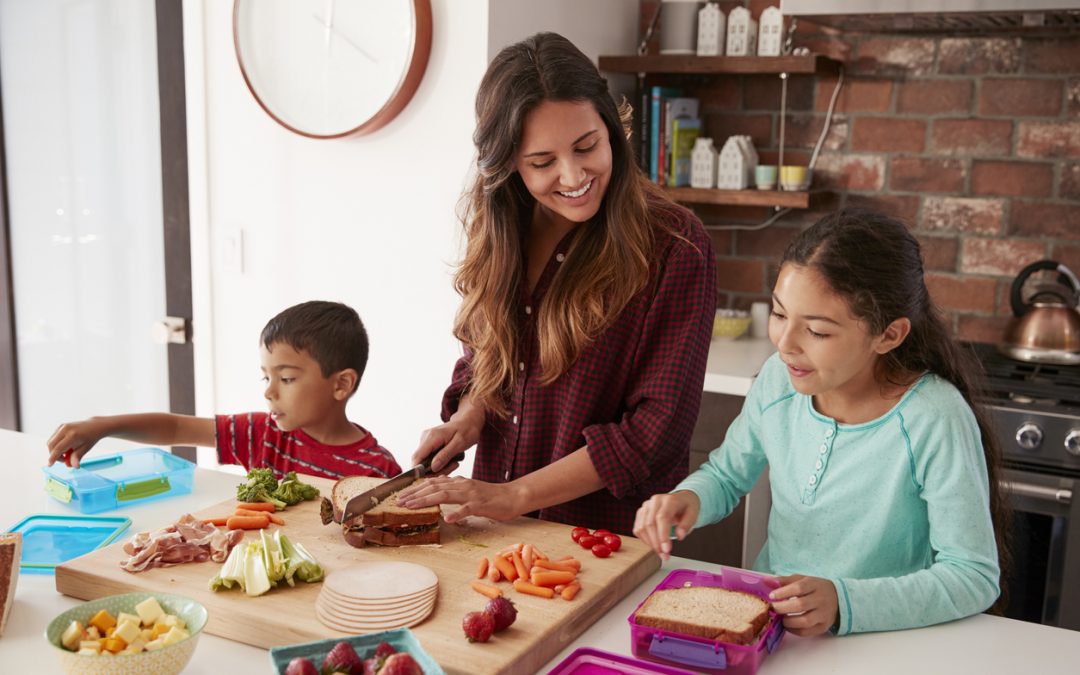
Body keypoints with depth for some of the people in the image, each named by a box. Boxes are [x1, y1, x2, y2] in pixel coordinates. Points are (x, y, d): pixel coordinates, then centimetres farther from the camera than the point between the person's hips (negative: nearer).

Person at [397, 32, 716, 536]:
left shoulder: (674, 248, -13)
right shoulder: (500, 235, 5)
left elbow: (657, 428, -14)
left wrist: (515, 496, -15)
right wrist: (468, 415, -2)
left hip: (608, 535, -2)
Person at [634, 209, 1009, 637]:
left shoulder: (934, 421, -19)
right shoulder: (778, 378, -4)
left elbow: (975, 577, -15)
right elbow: (725, 475, 12)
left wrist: (844, 603, -27)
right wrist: (689, 499, -10)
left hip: (876, 644, -1)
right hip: (764, 614, 2)